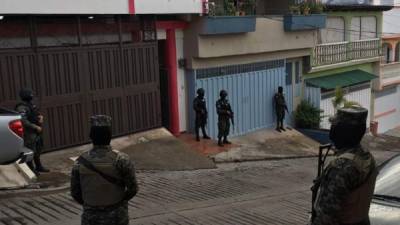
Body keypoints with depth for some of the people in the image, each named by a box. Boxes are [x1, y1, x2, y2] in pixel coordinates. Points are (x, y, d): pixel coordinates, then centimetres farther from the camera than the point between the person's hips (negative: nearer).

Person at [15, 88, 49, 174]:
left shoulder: (31, 105, 9)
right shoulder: (22, 108, -19)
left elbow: (37, 113, 22)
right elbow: (24, 121, -28)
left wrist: (40, 116, -1)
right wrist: (36, 127, -24)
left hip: (37, 132, 9)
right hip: (29, 133, -9)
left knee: (38, 150, 18)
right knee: (30, 151, -3)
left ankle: (38, 166, 32)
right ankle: (31, 169, 8)